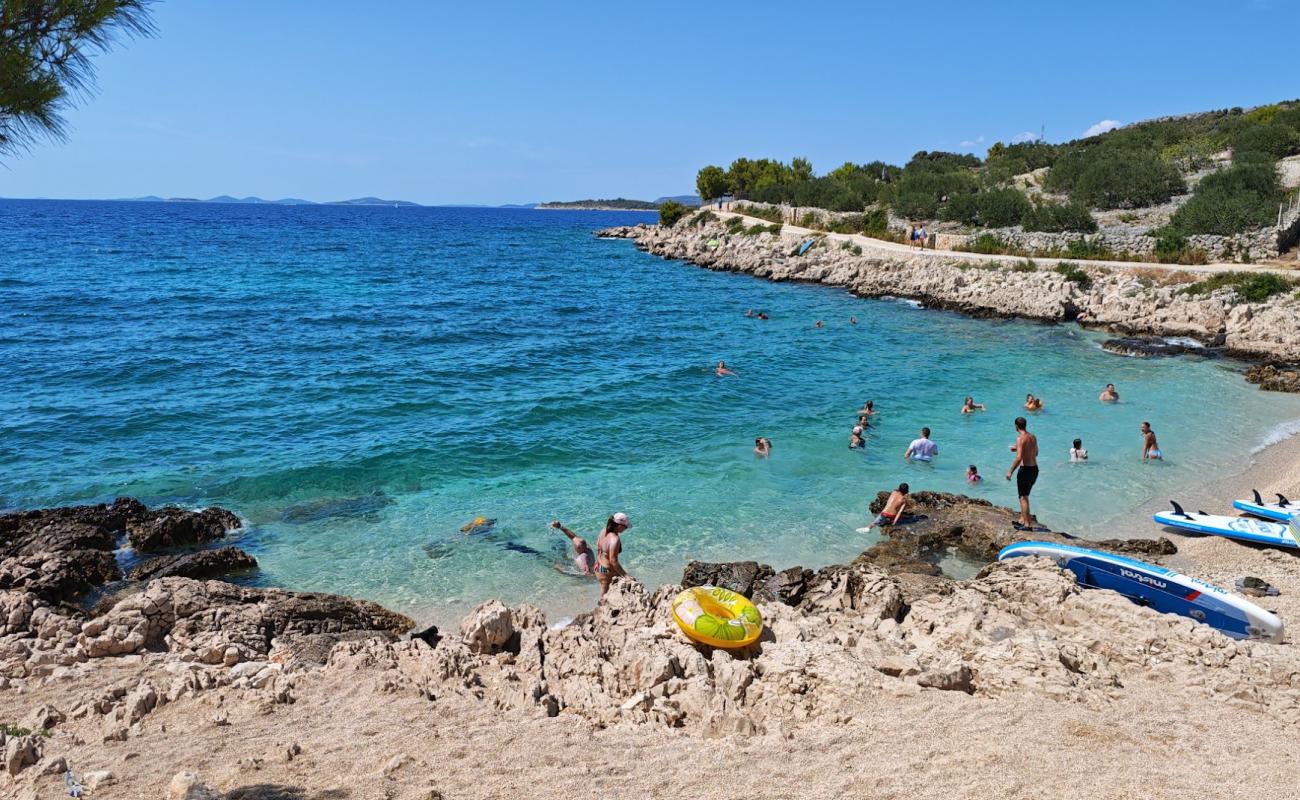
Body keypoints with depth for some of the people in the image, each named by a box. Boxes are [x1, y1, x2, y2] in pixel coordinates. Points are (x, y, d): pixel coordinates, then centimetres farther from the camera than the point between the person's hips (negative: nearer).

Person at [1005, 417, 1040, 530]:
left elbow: (1019, 458, -23)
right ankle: (1023, 519, 27)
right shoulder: (1033, 437, 8)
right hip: (1035, 468, 8)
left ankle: (1027, 524, 2)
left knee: (1023, 497, 1)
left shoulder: (1020, 438, -16)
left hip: (1025, 469, -8)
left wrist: (1010, 471, -17)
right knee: (1024, 495, 20)